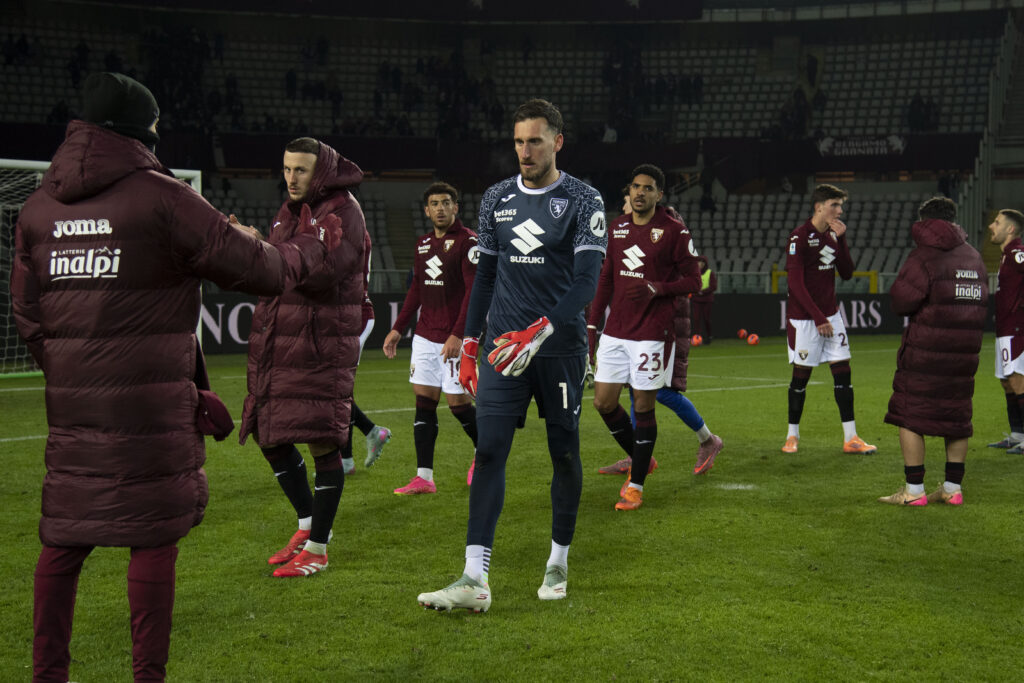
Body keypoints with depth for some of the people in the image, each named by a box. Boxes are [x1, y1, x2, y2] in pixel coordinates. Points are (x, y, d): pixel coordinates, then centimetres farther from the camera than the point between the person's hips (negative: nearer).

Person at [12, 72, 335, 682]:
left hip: (70, 403, 6)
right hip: (152, 404, -6)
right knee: (154, 538, 3)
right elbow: (254, 268, -4)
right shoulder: (161, 197, -8)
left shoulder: (39, 206, 9)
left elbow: (28, 313, 13)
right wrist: (307, 250, 14)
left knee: (65, 538, 13)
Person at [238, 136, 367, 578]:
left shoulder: (343, 211, -9)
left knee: (322, 444, -4)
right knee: (268, 436, 12)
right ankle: (308, 524, 28)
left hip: (321, 347, -9)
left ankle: (317, 548, 7)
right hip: (276, 343, 9)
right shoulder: (290, 211, 16)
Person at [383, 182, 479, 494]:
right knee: (424, 403, 2)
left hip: (454, 339, -7)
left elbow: (475, 290, -15)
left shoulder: (468, 241, -9)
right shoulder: (423, 243, 13)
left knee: (458, 403, -3)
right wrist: (397, 329, 17)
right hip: (425, 336, 7)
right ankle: (424, 477, 4)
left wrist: (458, 334, -22)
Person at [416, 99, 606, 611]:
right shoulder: (496, 199, 10)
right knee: (489, 451, -8)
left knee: (564, 453, 7)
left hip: (561, 347, -3)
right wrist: (469, 343, 13)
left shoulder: (583, 201, -4)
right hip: (503, 344, 3)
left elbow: (586, 280, -13)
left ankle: (558, 565, 23)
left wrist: (539, 332, -26)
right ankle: (475, 579, -11)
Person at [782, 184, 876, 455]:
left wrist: (841, 239, -4)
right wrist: (818, 318, -18)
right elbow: (795, 282, -16)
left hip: (830, 315, 6)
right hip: (804, 317, -6)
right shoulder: (799, 236, -12)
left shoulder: (833, 235, 9)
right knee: (801, 375, 1)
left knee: (843, 373, 2)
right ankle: (792, 436, 14)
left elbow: (847, 273, 6)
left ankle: (850, 438, 4)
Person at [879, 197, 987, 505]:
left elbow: (901, 300, -15)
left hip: (926, 351, -6)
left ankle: (914, 491, 0)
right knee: (957, 416, 12)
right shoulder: (974, 256, 13)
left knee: (910, 415, 1)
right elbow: (983, 300, 14)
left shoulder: (925, 255, -9)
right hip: (964, 352, 7)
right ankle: (952, 488, 15)